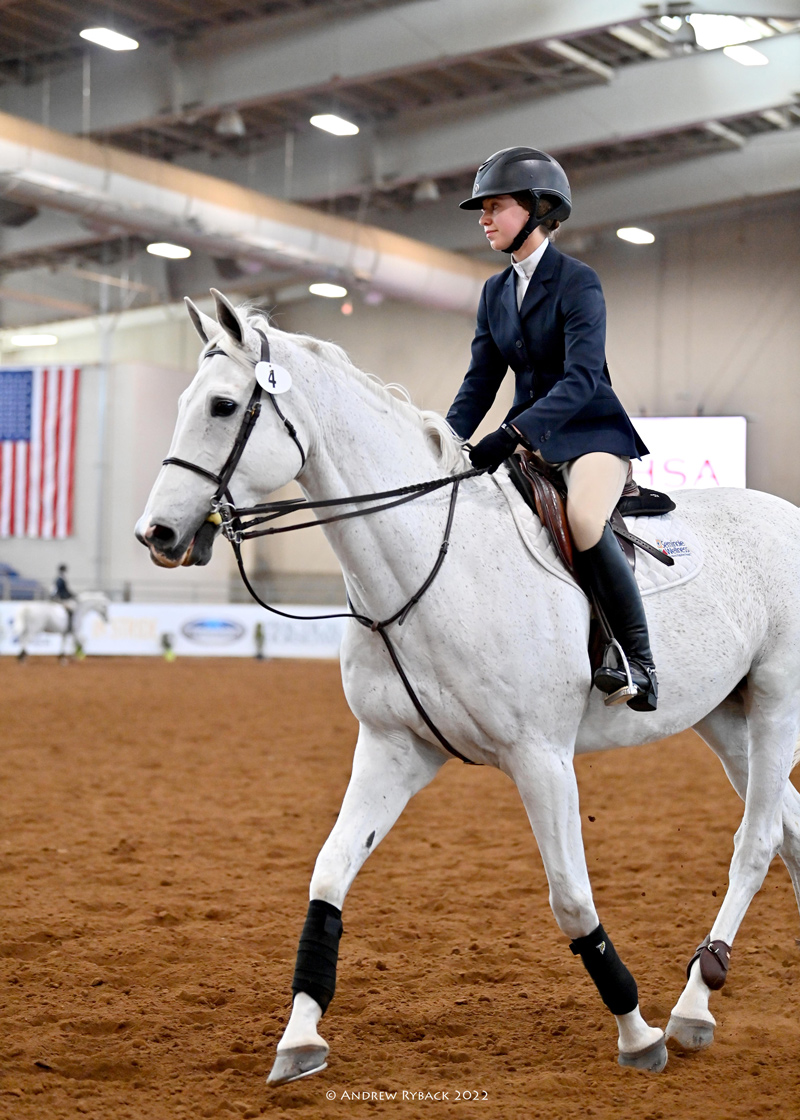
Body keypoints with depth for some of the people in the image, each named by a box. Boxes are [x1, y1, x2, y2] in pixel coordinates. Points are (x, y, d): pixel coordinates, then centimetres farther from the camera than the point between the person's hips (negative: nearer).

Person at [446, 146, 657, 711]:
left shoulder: (577, 281, -12)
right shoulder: (496, 292, 10)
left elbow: (581, 378, -23)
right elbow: (480, 382, 11)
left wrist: (511, 435, -34)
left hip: (592, 430, -8)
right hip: (529, 435, 8)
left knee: (584, 517, -34)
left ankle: (638, 663, -23)